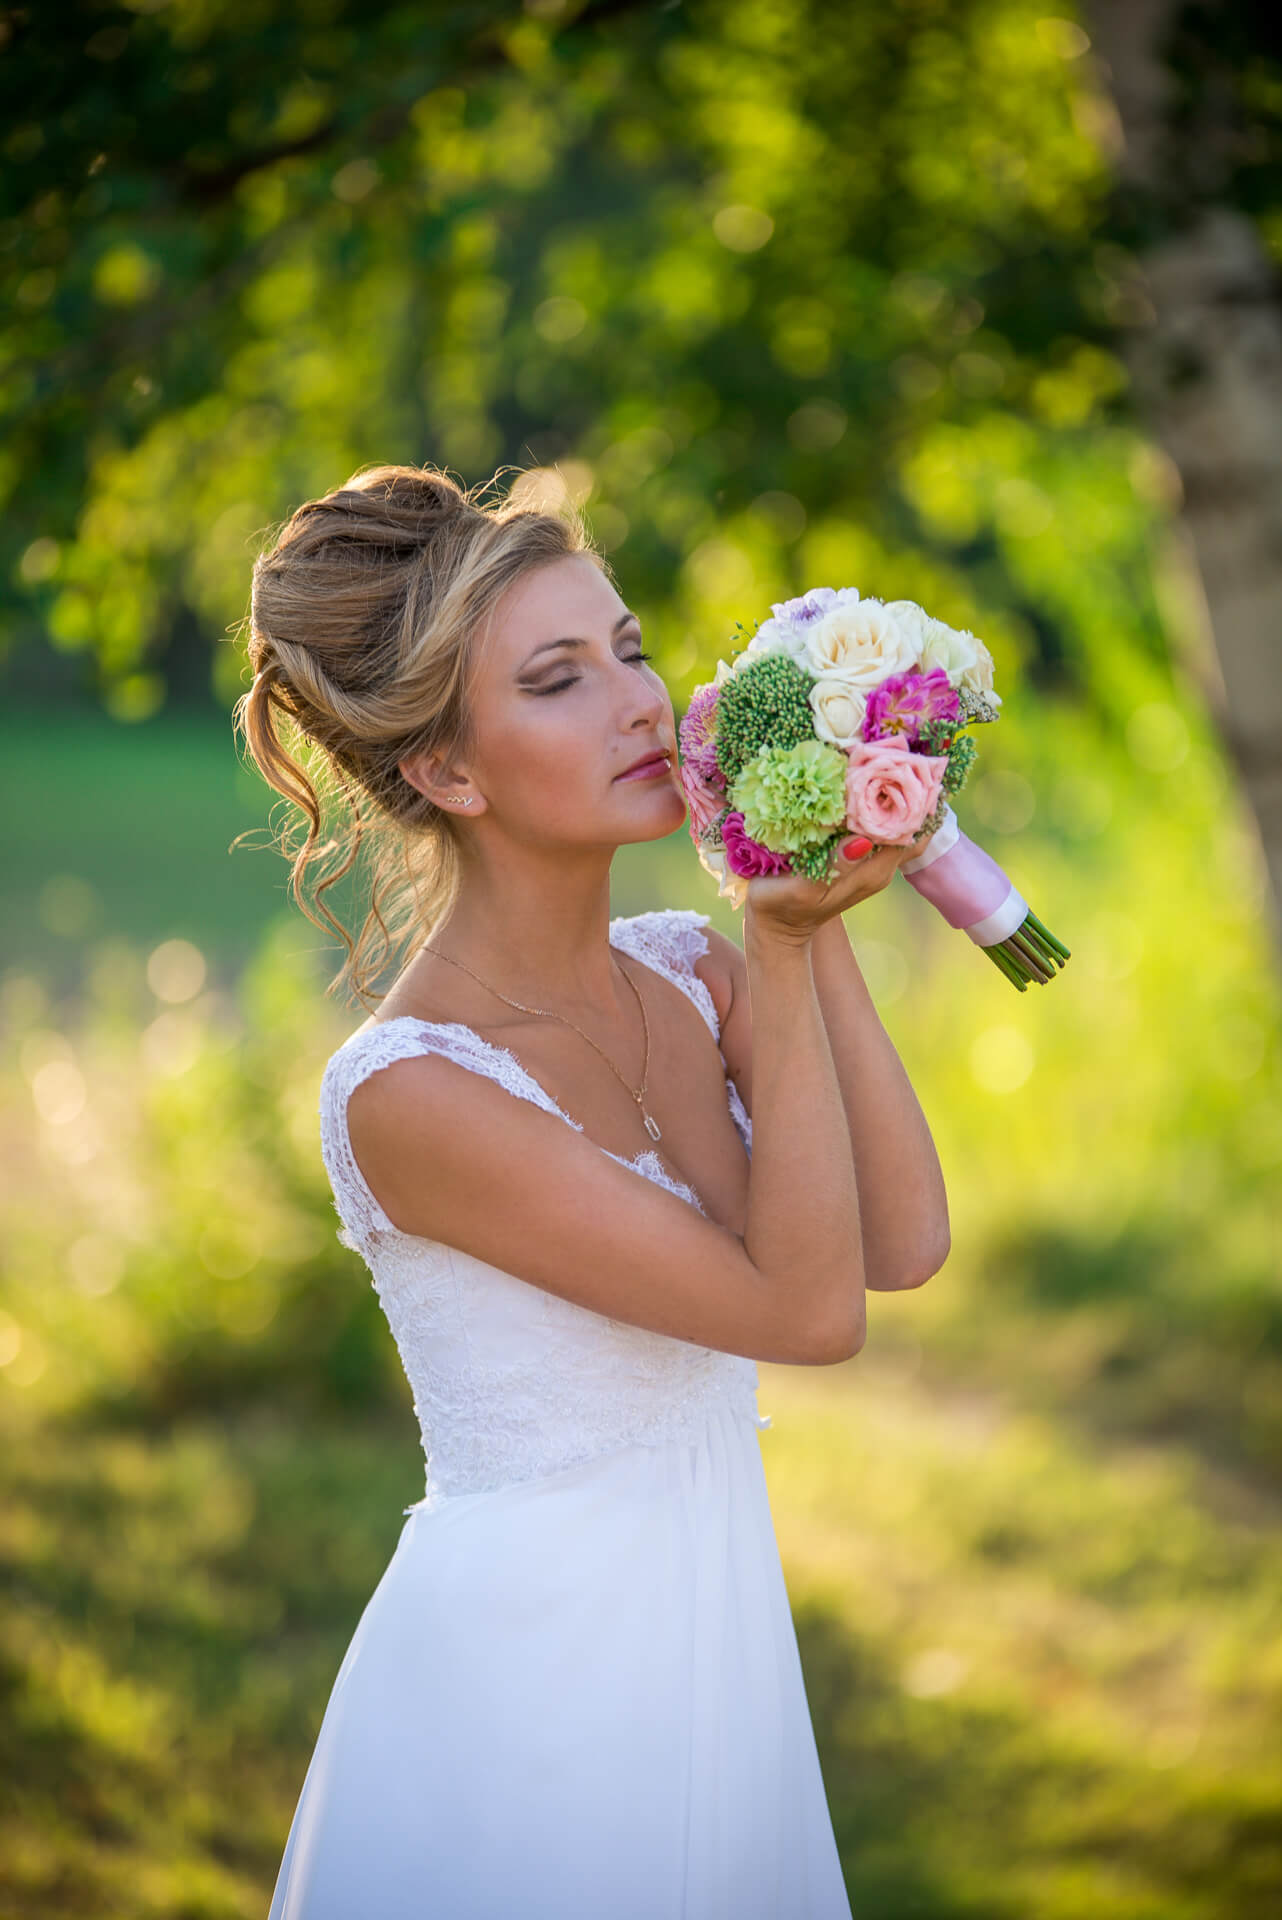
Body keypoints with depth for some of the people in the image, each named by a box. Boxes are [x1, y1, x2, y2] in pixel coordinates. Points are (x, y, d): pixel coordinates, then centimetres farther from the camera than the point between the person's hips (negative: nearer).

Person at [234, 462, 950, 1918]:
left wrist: (819, 926, -13)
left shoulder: (685, 970, -1)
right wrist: (782, 945, -21)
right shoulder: (408, 1093, -23)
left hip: (719, 1623, 7)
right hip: (530, 1673, -7)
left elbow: (905, 1241, -10)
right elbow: (808, 1306, -23)